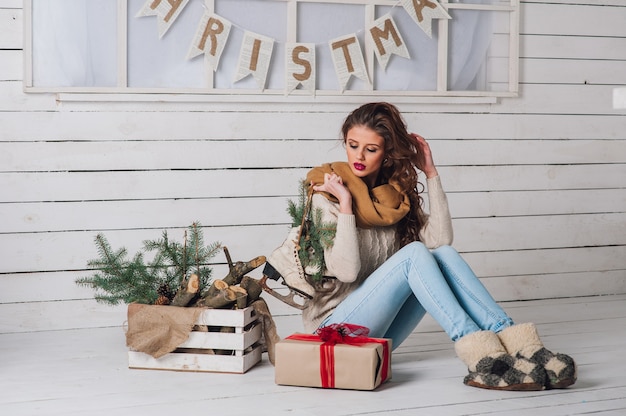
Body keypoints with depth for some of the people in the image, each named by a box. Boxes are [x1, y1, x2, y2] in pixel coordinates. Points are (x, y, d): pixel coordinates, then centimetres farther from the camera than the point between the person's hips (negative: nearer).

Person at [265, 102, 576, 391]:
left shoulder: (395, 193, 10)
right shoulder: (328, 195, -7)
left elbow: (440, 239, -7)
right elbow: (345, 271, -19)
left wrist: (431, 173, -4)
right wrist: (345, 204, -19)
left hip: (380, 334, 6)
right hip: (334, 326, -6)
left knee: (445, 254, -17)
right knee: (414, 253, -26)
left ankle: (515, 342, -29)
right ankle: (478, 353, -37)